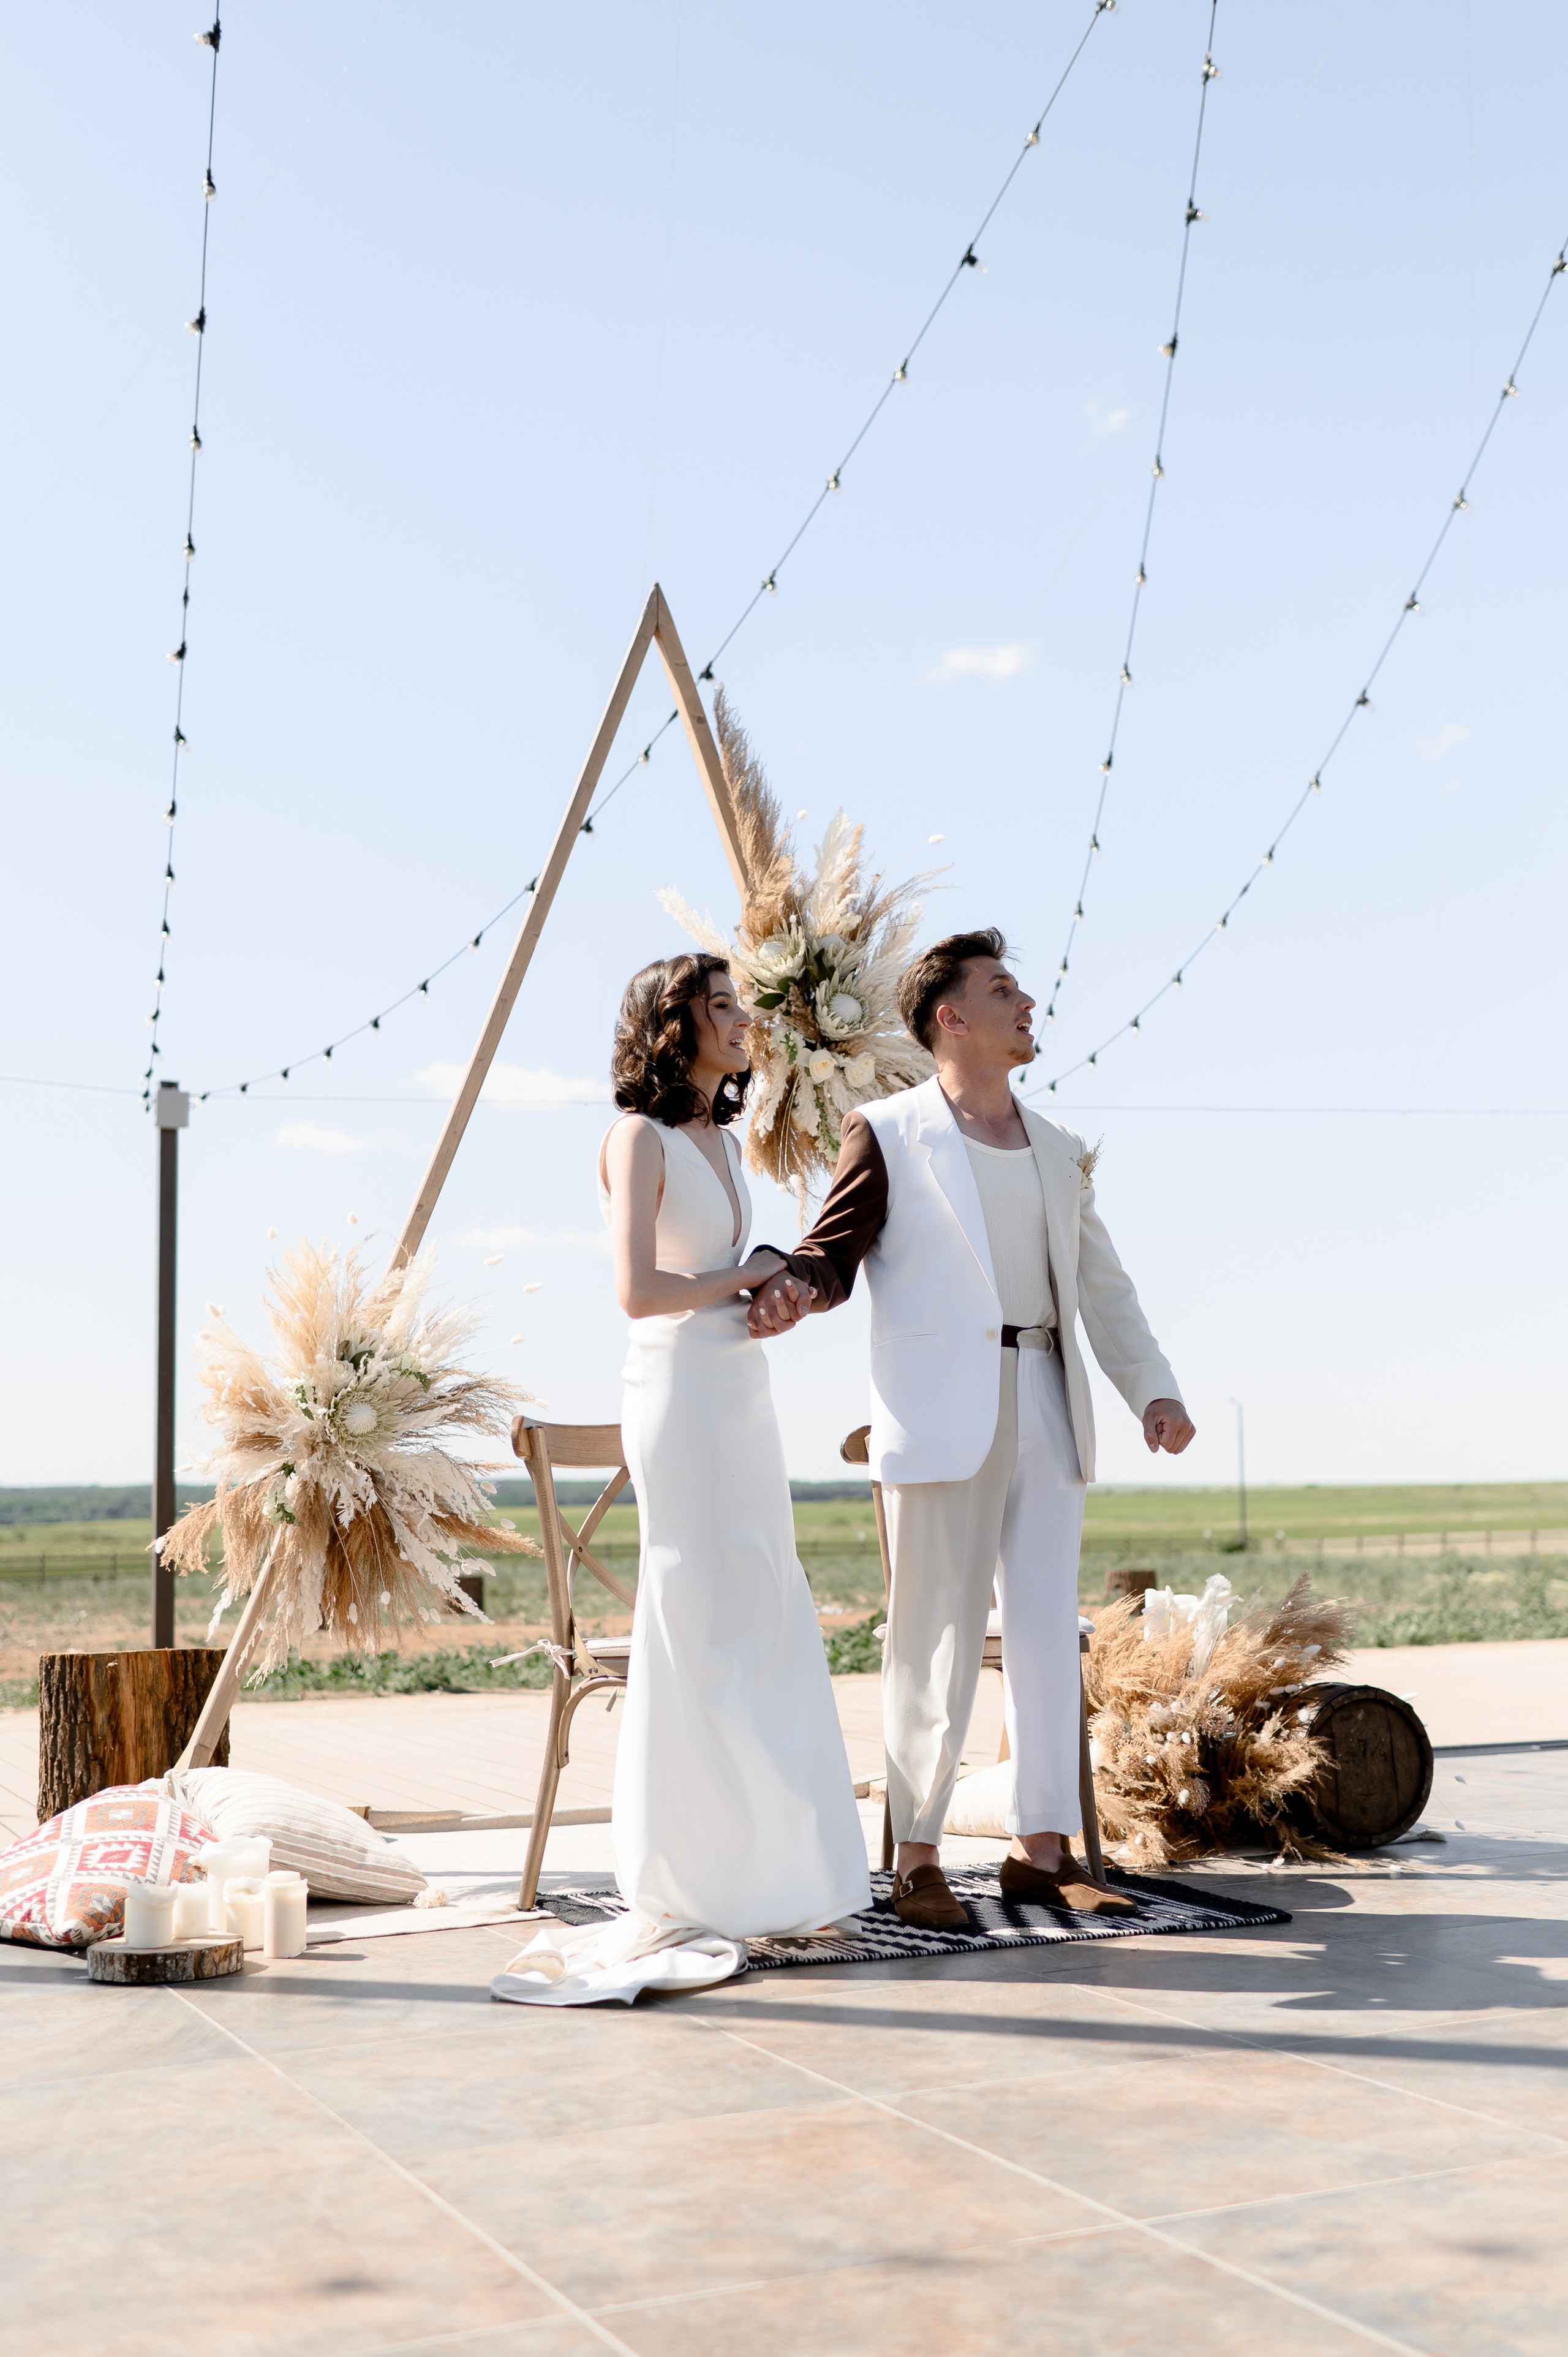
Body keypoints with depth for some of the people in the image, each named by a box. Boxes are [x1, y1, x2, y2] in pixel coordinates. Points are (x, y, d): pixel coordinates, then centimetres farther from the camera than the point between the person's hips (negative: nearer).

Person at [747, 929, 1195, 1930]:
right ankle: (918, 1855, 7)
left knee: (1048, 1629, 6)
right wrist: (791, 1292, -24)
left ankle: (1042, 1848, 14)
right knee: (937, 1637, -2)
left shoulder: (1057, 1149, 19)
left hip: (1047, 1408, 5)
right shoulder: (889, 1134, 3)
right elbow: (834, 1253, -2)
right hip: (943, 1413, -5)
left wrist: (1154, 1388, 9)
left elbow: (1101, 1282, 19)